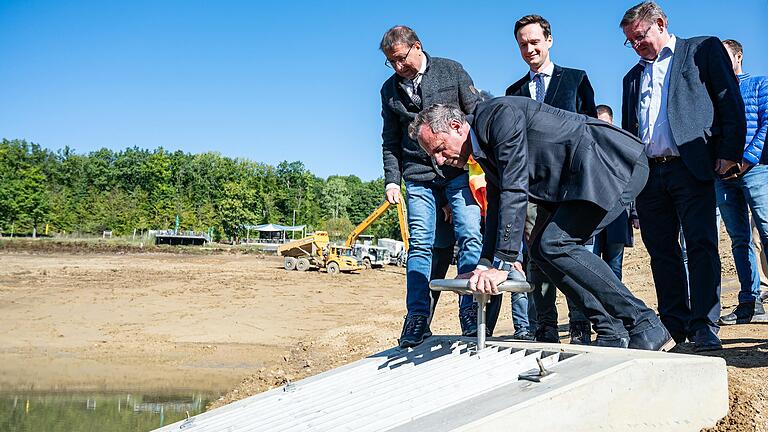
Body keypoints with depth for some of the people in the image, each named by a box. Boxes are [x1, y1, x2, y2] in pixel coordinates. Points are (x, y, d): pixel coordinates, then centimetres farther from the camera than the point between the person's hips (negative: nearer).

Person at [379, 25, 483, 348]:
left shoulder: (451, 71, 5)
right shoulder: (390, 89, 13)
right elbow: (390, 142, 17)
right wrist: (392, 180, 7)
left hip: (459, 171, -2)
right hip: (418, 177, 2)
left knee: (470, 237, -11)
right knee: (420, 245, -3)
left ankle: (470, 313, -5)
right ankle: (417, 319, 0)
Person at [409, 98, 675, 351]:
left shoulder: (500, 114, -18)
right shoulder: (485, 149, 13)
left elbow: (515, 191, -24)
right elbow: (496, 209, 16)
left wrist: (502, 263, -26)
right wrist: (485, 266, 5)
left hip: (616, 163, -10)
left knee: (555, 244, -18)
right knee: (542, 248, 5)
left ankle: (645, 327, -12)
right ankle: (613, 333, 5)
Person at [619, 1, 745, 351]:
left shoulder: (703, 49, 8)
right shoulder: (633, 77, 24)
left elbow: (730, 102, 1)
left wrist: (730, 152, -9)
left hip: (690, 167, -5)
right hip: (647, 174, 5)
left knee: (702, 245, -10)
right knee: (661, 252, 6)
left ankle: (703, 326, -7)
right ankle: (674, 325, 13)